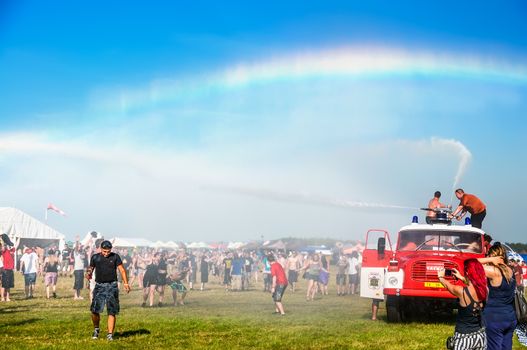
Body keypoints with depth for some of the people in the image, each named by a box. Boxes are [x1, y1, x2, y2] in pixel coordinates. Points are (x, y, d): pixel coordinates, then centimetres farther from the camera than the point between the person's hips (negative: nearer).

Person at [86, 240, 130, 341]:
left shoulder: (115, 257, 4)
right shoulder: (95, 257, 7)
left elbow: (122, 270, 2)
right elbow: (91, 268, 13)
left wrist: (126, 283, -8)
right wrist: (89, 274, -11)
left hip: (112, 285, -1)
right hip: (99, 285, 1)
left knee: (112, 312, -4)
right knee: (95, 310, -9)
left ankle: (110, 334, 4)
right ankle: (96, 329, 18)